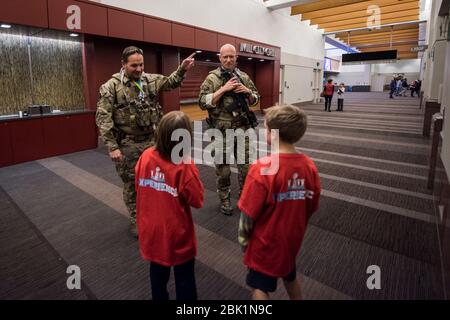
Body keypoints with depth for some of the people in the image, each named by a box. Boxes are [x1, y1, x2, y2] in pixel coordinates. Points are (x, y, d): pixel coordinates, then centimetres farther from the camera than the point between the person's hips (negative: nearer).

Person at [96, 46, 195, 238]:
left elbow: (171, 82, 14)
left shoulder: (151, 80, 5)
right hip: (127, 145, -4)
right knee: (131, 183, 9)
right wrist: (112, 147, -17)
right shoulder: (111, 87, -9)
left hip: (152, 140, 4)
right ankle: (135, 220, 27)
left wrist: (182, 69, -7)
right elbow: (103, 118, -12)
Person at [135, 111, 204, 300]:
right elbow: (197, 200, -16)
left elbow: (138, 187, 4)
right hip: (177, 236, -5)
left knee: (158, 274, 27)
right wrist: (189, 166, -15)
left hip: (152, 232, 5)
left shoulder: (146, 156, -11)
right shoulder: (184, 167, -27)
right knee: (184, 279, 18)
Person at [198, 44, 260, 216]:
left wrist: (247, 91, -6)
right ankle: (224, 200, 26)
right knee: (223, 168, 9)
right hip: (222, 131, -3)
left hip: (243, 129, 3)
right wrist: (223, 89, -18)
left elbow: (255, 100, 15)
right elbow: (202, 102, -13)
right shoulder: (212, 78, -4)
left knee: (246, 166, 10)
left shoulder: (244, 77, 9)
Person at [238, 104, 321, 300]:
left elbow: (248, 213, -21)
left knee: (259, 288, 15)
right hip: (292, 239, 6)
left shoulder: (262, 168, -28)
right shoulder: (309, 166, -11)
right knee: (290, 277, 30)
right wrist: (294, 228, 16)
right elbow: (311, 207, 0)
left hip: (266, 243, -5)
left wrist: (243, 239, -3)